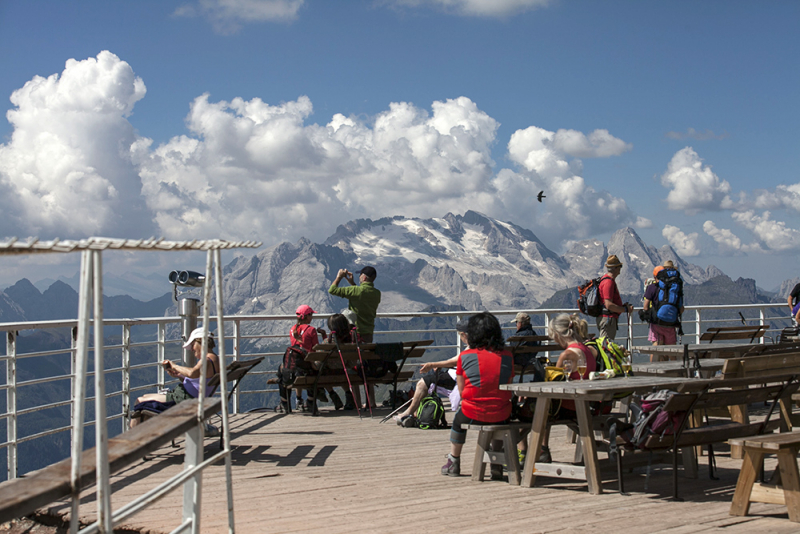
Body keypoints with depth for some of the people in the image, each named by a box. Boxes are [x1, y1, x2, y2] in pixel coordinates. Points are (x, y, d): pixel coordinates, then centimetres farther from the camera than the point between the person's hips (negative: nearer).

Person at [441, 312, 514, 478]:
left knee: (458, 420, 32)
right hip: (501, 413, 2)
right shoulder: (507, 356, 1)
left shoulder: (465, 356, -5)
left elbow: (461, 391, 1)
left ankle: (453, 463, 42)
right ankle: (497, 464, 36)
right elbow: (508, 387, 4)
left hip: (473, 414, -2)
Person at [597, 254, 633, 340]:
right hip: (607, 319, -11)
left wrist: (623, 306, 16)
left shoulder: (606, 279, 17)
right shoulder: (608, 282, -17)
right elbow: (609, 305, -22)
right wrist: (625, 309, -13)